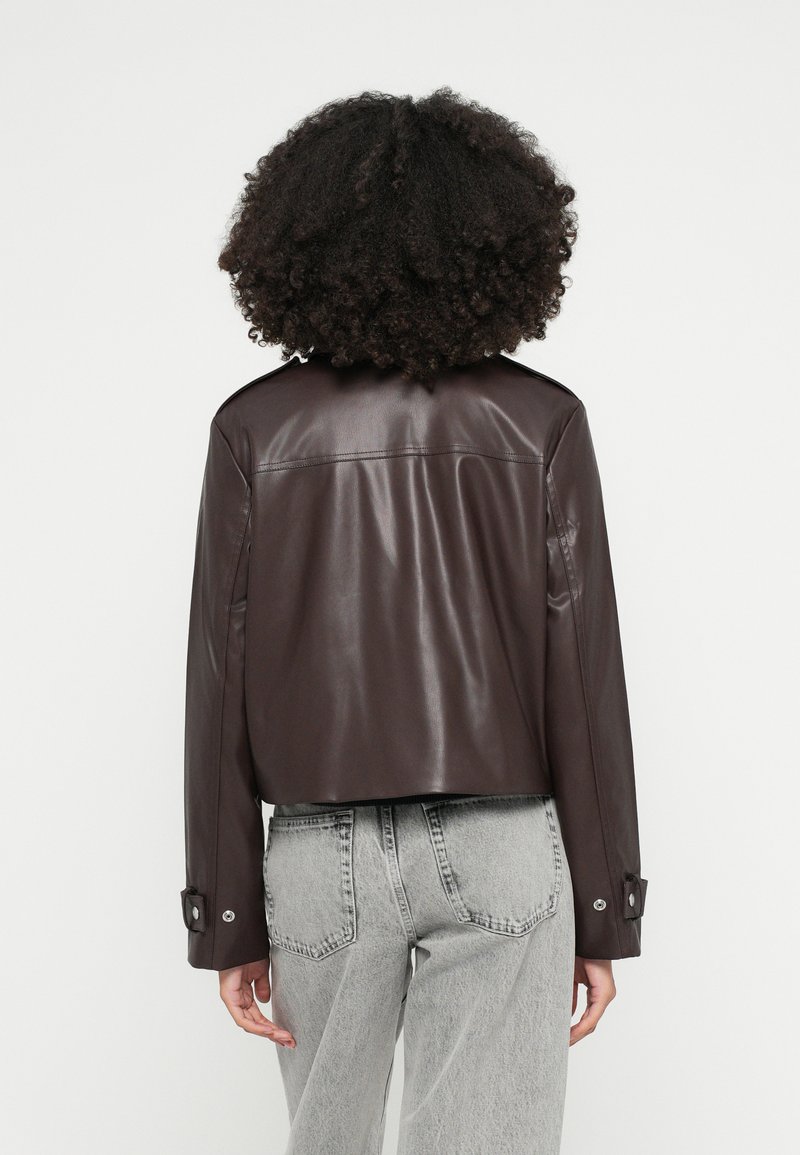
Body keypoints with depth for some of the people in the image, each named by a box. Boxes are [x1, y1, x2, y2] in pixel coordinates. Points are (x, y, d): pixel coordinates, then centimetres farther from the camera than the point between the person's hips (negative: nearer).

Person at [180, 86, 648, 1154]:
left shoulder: (254, 429, -4)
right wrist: (604, 910, 2)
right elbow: (584, 675, -6)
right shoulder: (540, 422, -5)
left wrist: (228, 916, 4)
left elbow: (219, 681, -4)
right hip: (500, 851, -1)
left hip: (320, 855, 2)